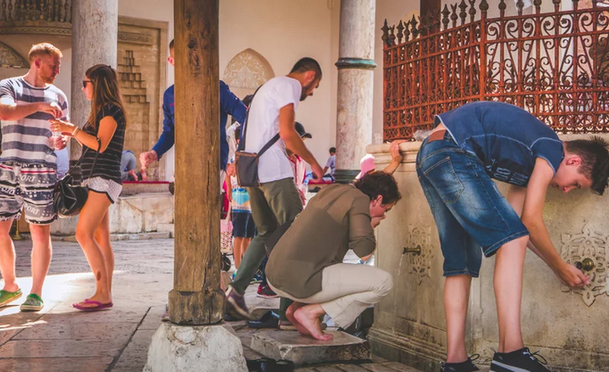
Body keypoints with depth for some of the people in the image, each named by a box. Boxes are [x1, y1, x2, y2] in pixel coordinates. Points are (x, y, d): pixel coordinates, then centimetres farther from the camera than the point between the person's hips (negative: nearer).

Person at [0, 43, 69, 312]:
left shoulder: (58, 97, 12)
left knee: (40, 232, -1)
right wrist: (39, 106, -20)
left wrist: (60, 141, -4)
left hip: (42, 172, 1)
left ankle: (36, 293, 8)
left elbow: (63, 133, 18)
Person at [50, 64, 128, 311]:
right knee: (100, 239, 5)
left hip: (104, 179, -10)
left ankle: (103, 294, -16)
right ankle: (105, 294, 5)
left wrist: (72, 129, -16)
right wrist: (72, 133, 12)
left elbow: (101, 145, -19)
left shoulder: (111, 109, -9)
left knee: (84, 234, -16)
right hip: (96, 181, 10)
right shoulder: (102, 111, 20)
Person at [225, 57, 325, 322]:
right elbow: (287, 132, -16)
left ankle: (236, 290, 7)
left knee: (267, 232, 16)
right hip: (274, 172, -9)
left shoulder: (269, 87, 28)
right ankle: (289, 310, -6)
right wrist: (313, 163, -5)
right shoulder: (289, 86, -3)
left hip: (252, 171, 10)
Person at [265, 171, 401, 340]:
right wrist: (371, 225, 7)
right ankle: (312, 311, -4)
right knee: (383, 281, -5)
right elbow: (364, 252, -13)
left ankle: (296, 307, 13)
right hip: (301, 281, -9)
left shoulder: (332, 189, 18)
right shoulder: (360, 200, -5)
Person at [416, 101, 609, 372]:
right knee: (512, 238, -11)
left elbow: (514, 222, 21)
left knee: (460, 263, 10)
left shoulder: (534, 156, 24)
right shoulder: (552, 151, -3)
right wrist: (561, 268, 10)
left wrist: (557, 266, 25)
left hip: (428, 156, 10)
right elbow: (531, 220, -3)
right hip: (452, 153, -10)